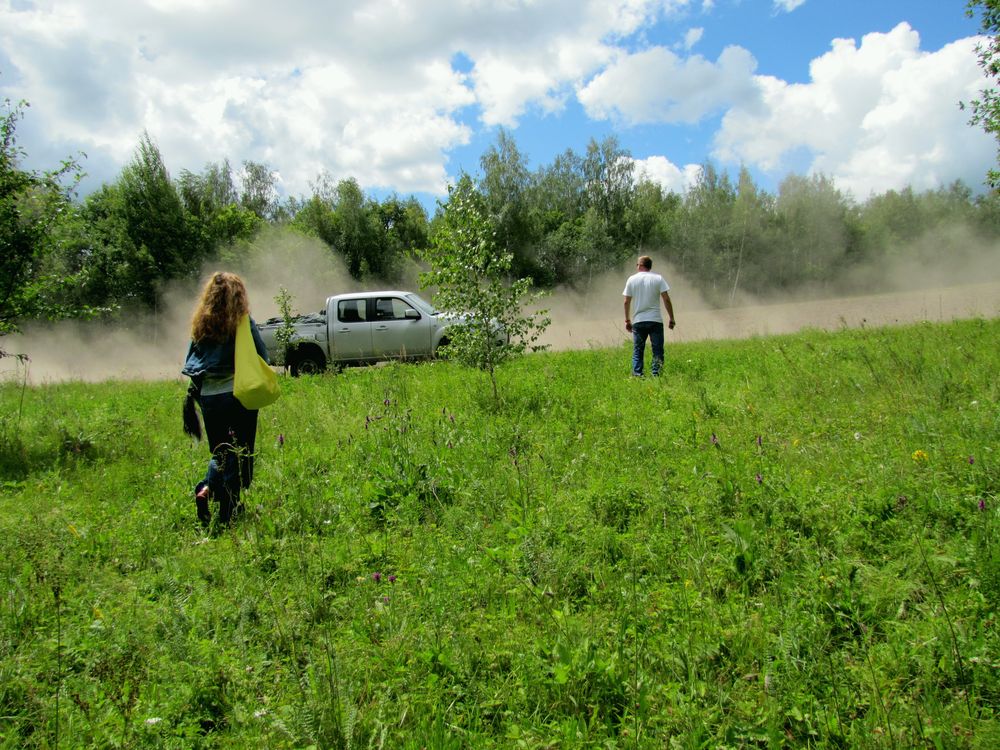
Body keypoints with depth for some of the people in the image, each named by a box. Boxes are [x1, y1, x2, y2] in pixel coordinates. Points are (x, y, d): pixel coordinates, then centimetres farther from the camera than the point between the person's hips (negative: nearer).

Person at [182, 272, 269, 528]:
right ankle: (228, 513, 4)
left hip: (208, 397, 4)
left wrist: (195, 391, 19)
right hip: (239, 395, -4)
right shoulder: (243, 323, -8)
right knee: (239, 452, 6)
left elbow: (191, 362, 10)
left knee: (219, 451, 21)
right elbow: (263, 359, -5)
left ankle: (206, 488, -2)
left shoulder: (200, 324, 4)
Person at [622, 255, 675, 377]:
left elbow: (627, 302, 5)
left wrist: (627, 320, 14)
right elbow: (667, 300, -3)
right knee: (657, 350, 4)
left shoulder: (632, 279, 4)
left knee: (637, 351, 8)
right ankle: (656, 375, -2)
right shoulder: (658, 278, 1)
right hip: (655, 320, -1)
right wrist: (671, 319, 2)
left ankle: (637, 375, 2)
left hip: (638, 321, 1)